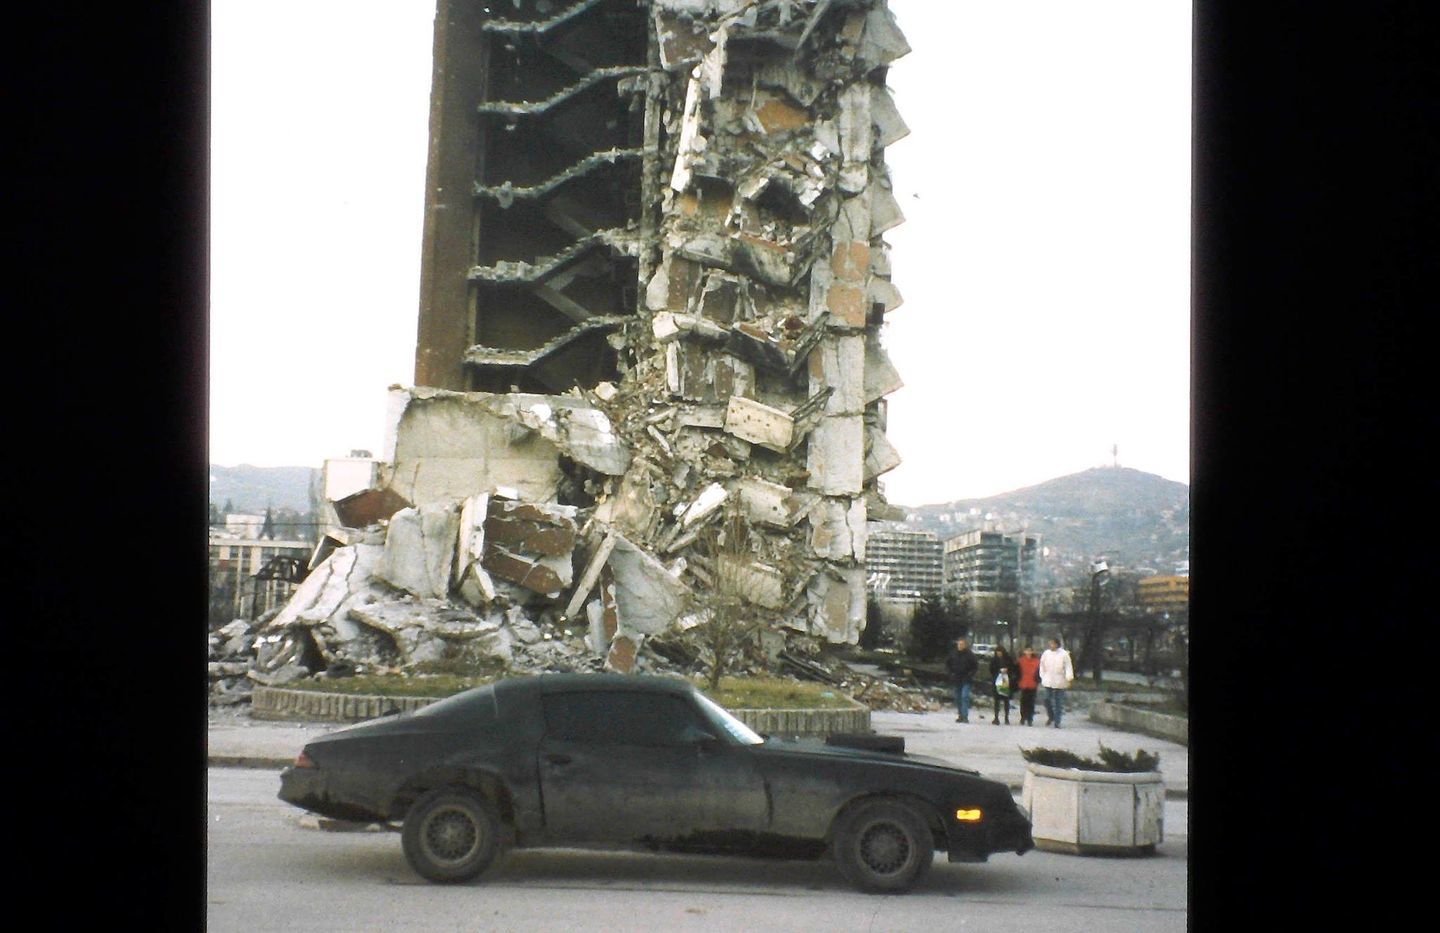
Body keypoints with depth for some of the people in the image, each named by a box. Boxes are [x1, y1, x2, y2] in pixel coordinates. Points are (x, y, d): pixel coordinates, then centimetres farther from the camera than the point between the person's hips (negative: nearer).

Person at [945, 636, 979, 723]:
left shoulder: (969, 654, -7)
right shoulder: (953, 653, 1)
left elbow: (976, 666, 0)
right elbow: (947, 663, 15)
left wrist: (970, 674, -10)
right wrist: (951, 673, 4)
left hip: (966, 680, -4)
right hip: (956, 679, 4)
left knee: (965, 696, -15)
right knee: (958, 698, 9)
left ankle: (965, 716, -17)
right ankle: (960, 716, 19)